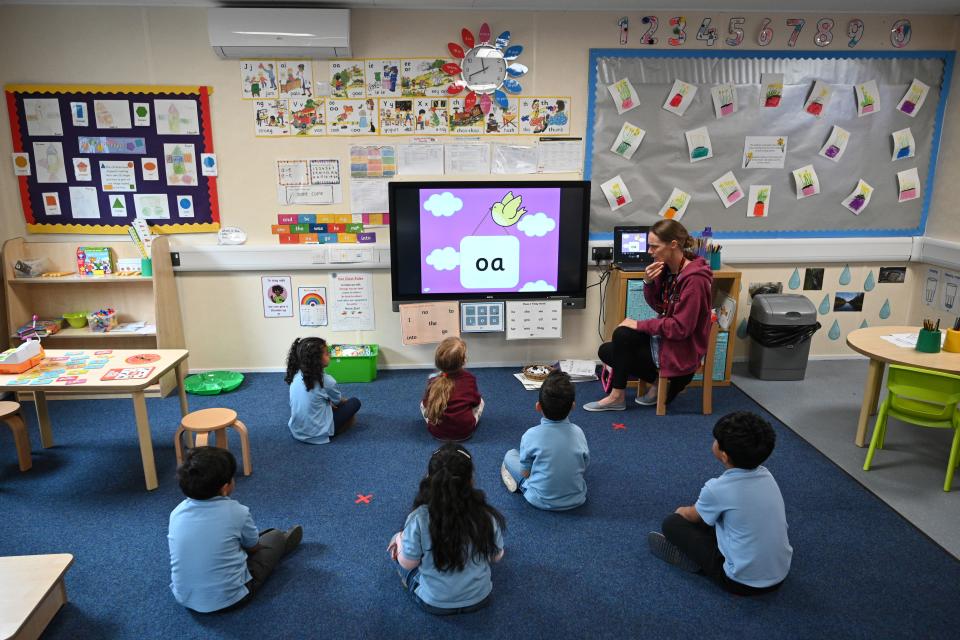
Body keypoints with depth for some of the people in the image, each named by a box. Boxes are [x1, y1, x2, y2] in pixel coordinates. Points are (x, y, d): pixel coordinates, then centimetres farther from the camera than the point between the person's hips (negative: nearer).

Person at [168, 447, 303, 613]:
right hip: (229, 599, -4)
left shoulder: (177, 512, -8)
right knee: (275, 537, 14)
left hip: (184, 598, 5)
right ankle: (283, 543, 48)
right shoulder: (237, 512, -19)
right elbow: (253, 548, 0)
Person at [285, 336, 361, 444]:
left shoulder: (295, 375, -4)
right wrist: (345, 401, 23)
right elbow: (338, 401, 1)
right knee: (355, 402, 4)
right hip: (317, 434, -7)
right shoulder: (326, 381, -20)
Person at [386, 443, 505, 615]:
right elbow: (496, 557, -5)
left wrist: (400, 539, 6)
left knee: (397, 540, 18)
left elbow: (408, 563, -14)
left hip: (434, 603, -2)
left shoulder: (419, 519, -29)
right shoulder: (487, 516, -23)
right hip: (479, 600, 2)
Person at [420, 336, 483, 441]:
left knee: (422, 403, 27)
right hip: (465, 432, -1)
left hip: (437, 432, 1)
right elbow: (476, 401, 1)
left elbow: (426, 404, 2)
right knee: (480, 401, 25)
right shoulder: (469, 378, -12)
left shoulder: (433, 381, -10)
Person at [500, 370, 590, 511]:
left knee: (510, 455, 14)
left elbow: (526, 473, -9)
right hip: (576, 500, 2)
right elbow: (584, 468, 0)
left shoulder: (531, 435, -21)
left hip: (541, 501, -2)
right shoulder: (578, 432, -13)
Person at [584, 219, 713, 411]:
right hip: (663, 337, 9)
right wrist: (648, 283, -11)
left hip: (681, 351, -9)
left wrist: (640, 325, -19)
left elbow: (681, 328, -25)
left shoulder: (694, 279, -24)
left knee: (622, 334, -22)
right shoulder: (667, 267, 0)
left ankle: (618, 395, -5)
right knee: (606, 351, 6)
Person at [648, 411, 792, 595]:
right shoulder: (766, 475, -4)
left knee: (672, 523, 1)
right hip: (780, 575, 6)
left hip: (744, 582, -6)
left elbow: (692, 516, 2)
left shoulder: (717, 488, -21)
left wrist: (682, 511, 24)